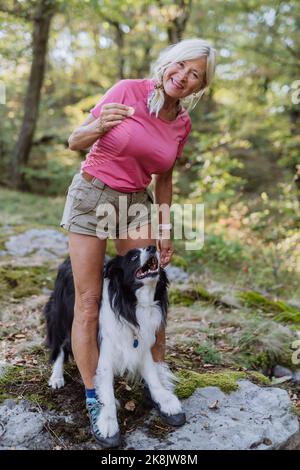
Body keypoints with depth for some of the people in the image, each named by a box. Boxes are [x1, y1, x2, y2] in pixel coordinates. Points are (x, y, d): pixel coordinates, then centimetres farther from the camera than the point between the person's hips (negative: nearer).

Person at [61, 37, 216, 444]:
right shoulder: (127, 90, -13)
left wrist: (165, 232, 8)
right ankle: (93, 399, 9)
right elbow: (75, 143, -9)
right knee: (89, 301, -3)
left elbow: (163, 179, 10)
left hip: (137, 202, 4)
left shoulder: (183, 124, 0)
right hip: (92, 194, -4)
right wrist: (98, 126, -31)